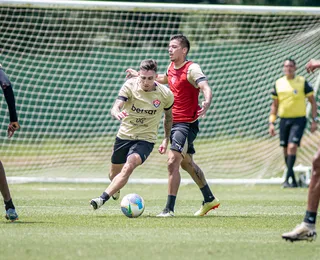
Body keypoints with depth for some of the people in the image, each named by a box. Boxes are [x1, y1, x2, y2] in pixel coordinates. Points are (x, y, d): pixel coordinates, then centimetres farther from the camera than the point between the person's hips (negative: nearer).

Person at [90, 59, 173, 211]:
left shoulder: (166, 94, -12)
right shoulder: (130, 86, -14)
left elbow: (168, 116, 9)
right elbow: (115, 107, -26)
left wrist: (166, 140, 11)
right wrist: (117, 113, -51)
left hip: (145, 139, -2)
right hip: (124, 135, 2)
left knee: (129, 166, -29)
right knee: (114, 174, 16)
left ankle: (103, 198, -34)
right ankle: (116, 189, 54)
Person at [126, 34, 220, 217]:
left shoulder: (192, 69, -16)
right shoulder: (172, 67, 8)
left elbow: (206, 88, -31)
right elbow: (165, 79, 33)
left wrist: (206, 104, -52)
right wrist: (139, 75, 35)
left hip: (187, 124, -9)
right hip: (174, 122, 9)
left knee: (173, 163, -17)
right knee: (187, 164, 20)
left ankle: (170, 208, -15)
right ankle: (210, 200, 35)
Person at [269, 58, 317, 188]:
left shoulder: (302, 82, -3)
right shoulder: (278, 83, 7)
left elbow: (312, 101, 2)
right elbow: (275, 105, 14)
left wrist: (314, 120, -5)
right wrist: (271, 123, 8)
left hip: (298, 119, -4)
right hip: (284, 120, 4)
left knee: (292, 147, -18)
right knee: (286, 151, 6)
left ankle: (288, 178, -19)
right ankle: (292, 180, 16)